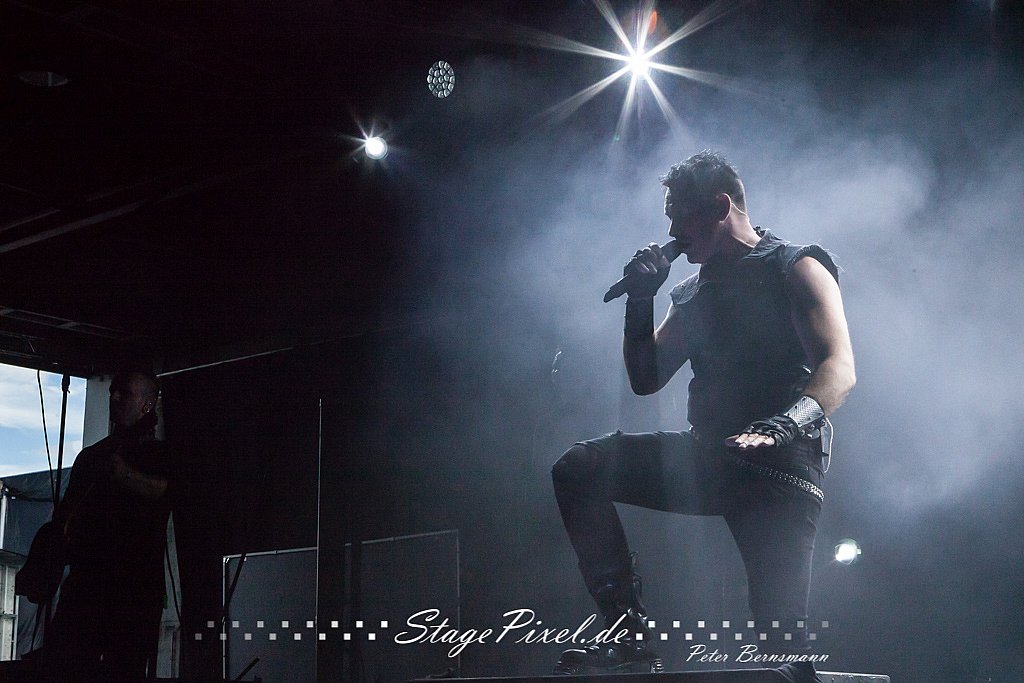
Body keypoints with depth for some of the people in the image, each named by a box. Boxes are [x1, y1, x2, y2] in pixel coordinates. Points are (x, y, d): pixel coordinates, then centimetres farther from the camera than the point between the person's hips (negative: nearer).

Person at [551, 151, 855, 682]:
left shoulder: (796, 268, 0)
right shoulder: (693, 294, 20)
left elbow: (839, 369, -16)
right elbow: (645, 379, 22)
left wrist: (777, 429, -35)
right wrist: (640, 299, 8)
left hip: (780, 464, -6)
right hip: (706, 456, 6)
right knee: (577, 471, -12)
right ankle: (629, 635, -14)